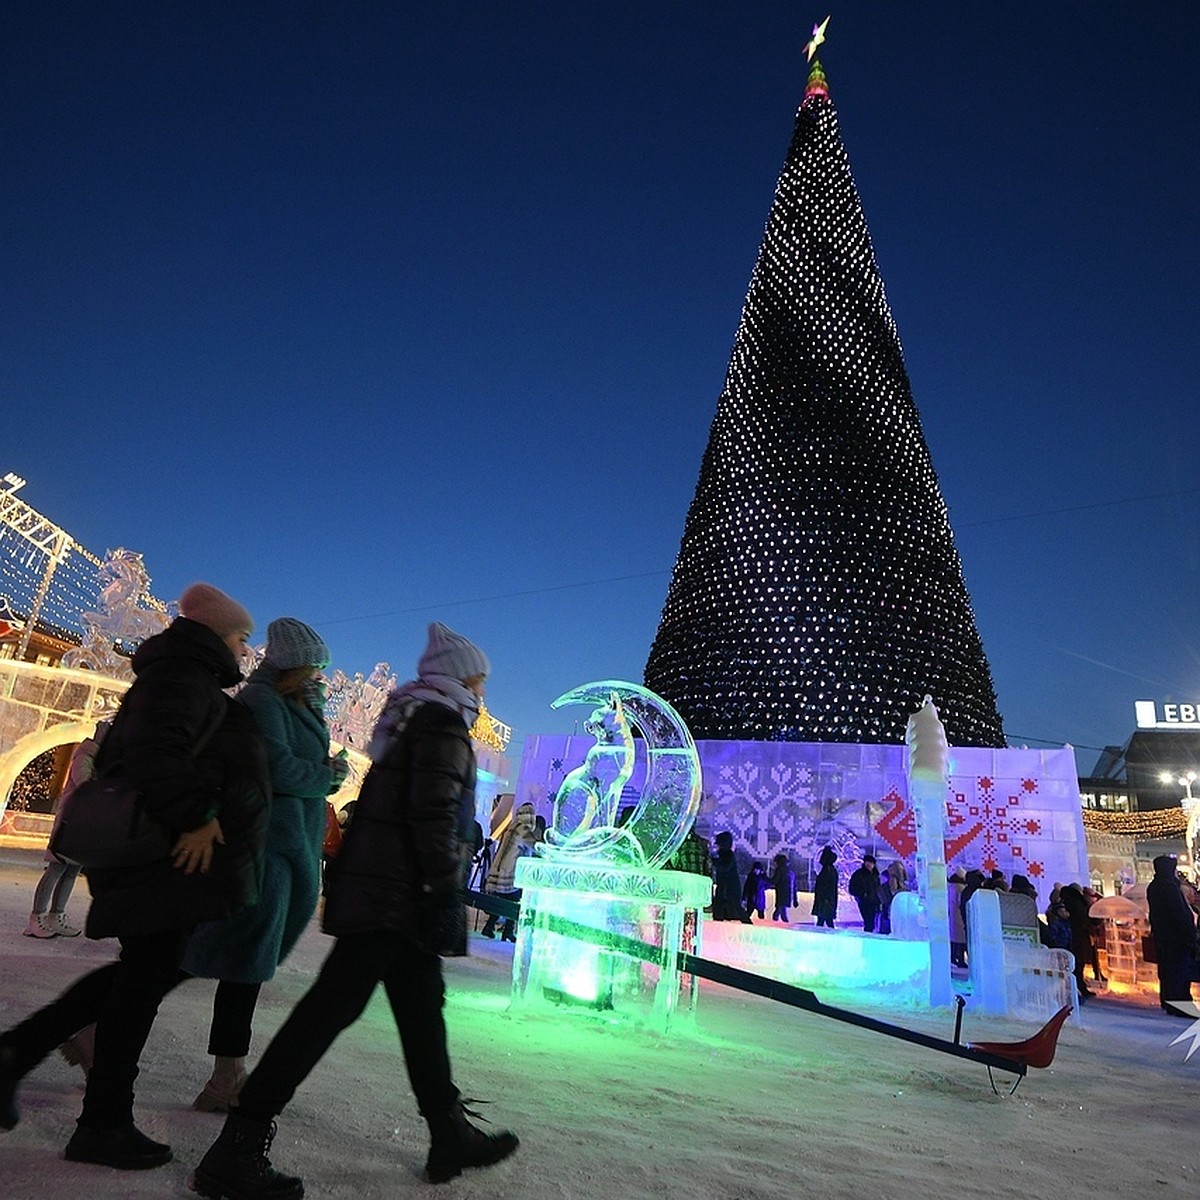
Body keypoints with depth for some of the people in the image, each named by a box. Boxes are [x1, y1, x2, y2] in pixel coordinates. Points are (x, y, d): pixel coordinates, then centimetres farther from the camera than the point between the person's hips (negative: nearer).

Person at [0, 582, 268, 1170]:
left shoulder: (192, 681, 20)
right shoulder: (182, 678, -12)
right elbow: (153, 748, -28)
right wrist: (194, 817, -26)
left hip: (175, 849, 10)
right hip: (176, 854, -10)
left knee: (142, 971, 20)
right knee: (147, 976, 0)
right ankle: (103, 1126, 13)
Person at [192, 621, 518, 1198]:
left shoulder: (411, 718, 17)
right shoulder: (444, 724, -12)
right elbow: (434, 815, -22)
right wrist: (445, 892, -18)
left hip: (371, 884, 10)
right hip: (395, 892, -10)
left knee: (421, 1001, 15)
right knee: (335, 1004, -7)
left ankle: (449, 1134, 26)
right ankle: (236, 1149, 0)